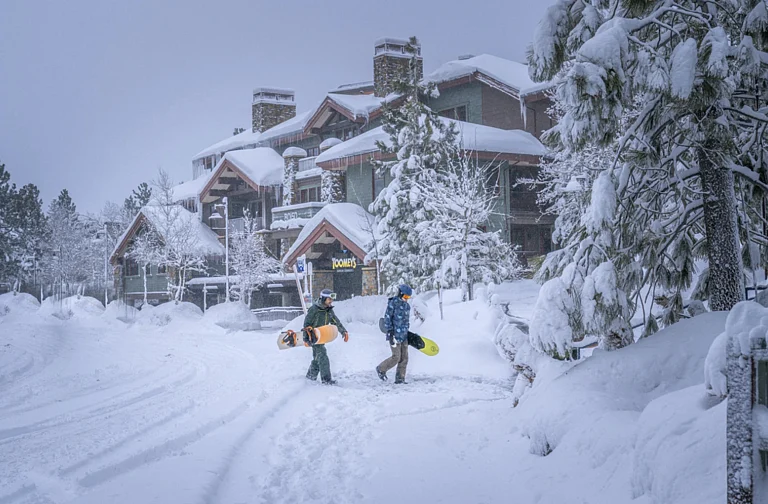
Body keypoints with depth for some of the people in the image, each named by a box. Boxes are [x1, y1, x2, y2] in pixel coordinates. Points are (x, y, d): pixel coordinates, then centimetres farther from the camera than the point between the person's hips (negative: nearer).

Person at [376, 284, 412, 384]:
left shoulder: (406, 305, 14)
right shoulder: (393, 303, -9)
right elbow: (387, 318, -12)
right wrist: (390, 332, -17)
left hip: (404, 335, 8)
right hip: (395, 335, -8)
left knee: (404, 358, 4)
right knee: (396, 357, -9)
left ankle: (400, 378, 11)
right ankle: (381, 369, 13)